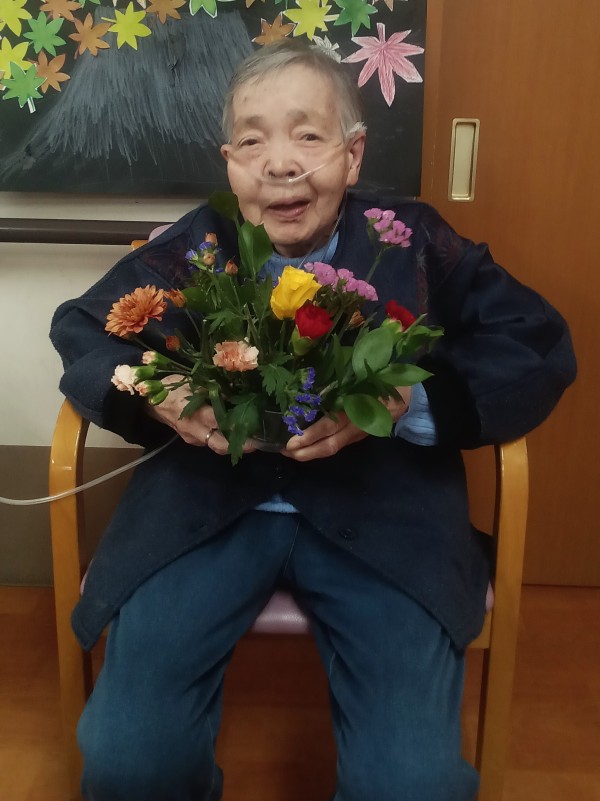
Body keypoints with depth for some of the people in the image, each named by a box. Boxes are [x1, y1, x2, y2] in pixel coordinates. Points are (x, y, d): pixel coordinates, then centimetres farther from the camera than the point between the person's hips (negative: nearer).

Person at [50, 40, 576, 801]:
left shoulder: (414, 241, 4)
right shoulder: (193, 245, 7)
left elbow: (539, 347, 0)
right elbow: (81, 328, 14)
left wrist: (405, 400, -19)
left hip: (382, 511, 0)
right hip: (204, 505, 2)